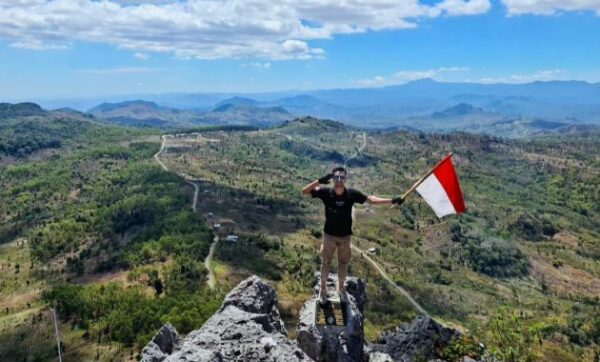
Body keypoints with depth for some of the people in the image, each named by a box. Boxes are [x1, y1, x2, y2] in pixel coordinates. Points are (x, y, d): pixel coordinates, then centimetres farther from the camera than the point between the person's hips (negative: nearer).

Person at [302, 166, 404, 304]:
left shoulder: (352, 193, -16)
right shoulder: (326, 192, -18)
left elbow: (371, 200, -12)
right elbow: (304, 192, -19)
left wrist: (392, 201, -19)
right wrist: (319, 181, -34)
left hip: (345, 236, 1)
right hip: (329, 235, -1)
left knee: (343, 263, 20)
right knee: (326, 262, 15)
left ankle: (341, 288, 43)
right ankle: (323, 288, 37)